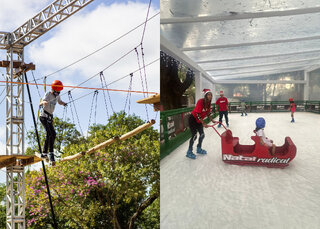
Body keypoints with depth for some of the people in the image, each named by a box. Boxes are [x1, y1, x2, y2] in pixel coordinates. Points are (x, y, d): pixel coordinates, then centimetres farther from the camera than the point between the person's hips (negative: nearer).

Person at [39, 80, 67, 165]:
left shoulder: (57, 95, 5)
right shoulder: (48, 94, -15)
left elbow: (60, 102, 26)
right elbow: (41, 103, -31)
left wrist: (63, 103, 2)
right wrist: (44, 102, -56)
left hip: (50, 117, 8)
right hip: (44, 116, -8)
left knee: (49, 135, 12)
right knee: (52, 133, -24)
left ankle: (44, 154, 26)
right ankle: (51, 153, -26)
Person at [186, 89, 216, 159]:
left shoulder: (209, 103, -4)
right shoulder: (200, 102, -28)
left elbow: (208, 113, 7)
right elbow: (198, 114, -28)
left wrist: (212, 120, -3)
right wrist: (203, 123, -30)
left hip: (199, 120, 8)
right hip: (193, 119, -8)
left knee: (202, 135, 10)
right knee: (194, 136, -11)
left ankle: (199, 149, 31)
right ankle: (189, 152, 1)